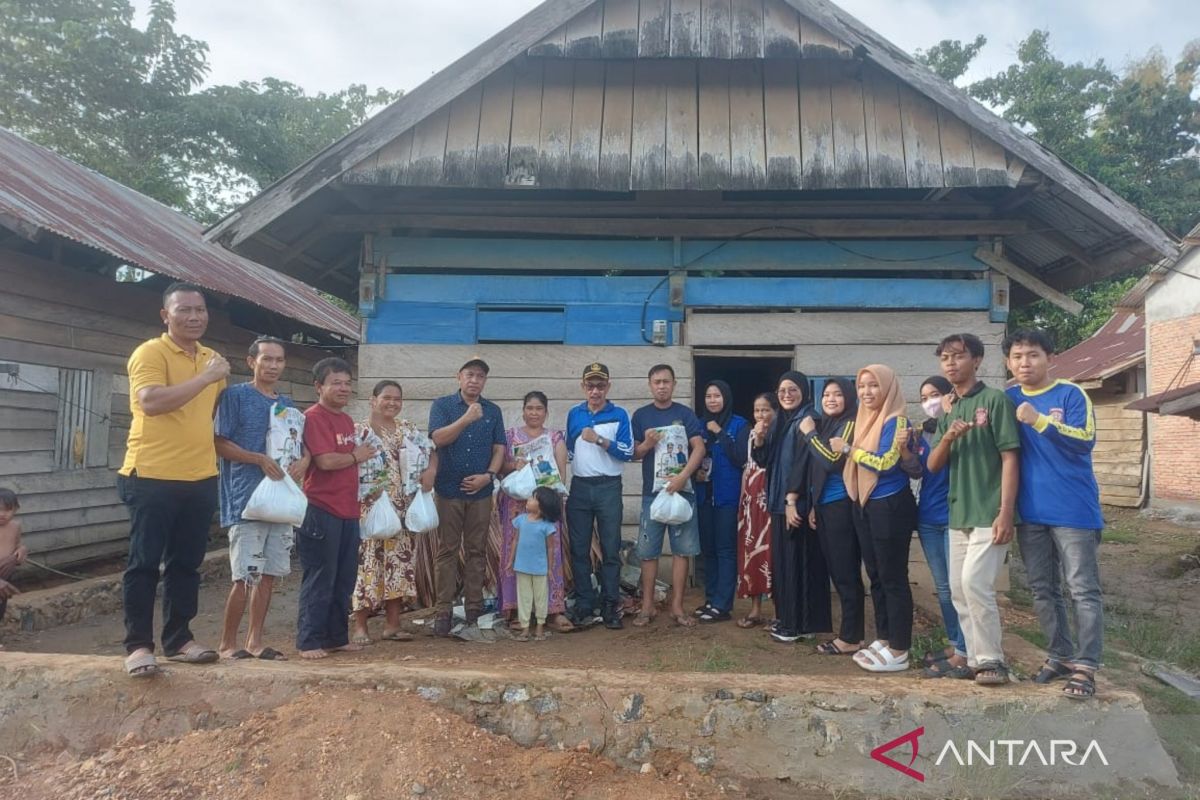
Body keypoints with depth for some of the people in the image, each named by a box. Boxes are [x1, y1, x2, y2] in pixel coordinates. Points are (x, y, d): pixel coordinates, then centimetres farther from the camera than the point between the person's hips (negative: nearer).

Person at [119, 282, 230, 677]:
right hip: (153, 477, -6)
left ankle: (178, 638, 22)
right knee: (144, 563, 0)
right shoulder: (150, 352, -8)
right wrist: (206, 377, -22)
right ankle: (137, 645, 9)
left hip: (201, 478, 7)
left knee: (186, 564, 12)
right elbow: (151, 402, -25)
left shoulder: (212, 359, 14)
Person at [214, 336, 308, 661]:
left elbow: (302, 446, 19)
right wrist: (260, 459, -19)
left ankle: (254, 641, 20)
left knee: (269, 574, 9)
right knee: (246, 576, -7)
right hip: (246, 500, -6)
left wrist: (303, 461, -4)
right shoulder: (235, 396, -2)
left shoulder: (287, 404, 17)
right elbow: (220, 443, -8)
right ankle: (227, 643, 9)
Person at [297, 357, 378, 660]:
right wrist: (357, 456, -7)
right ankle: (309, 641, 9)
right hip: (321, 511, -8)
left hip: (348, 511, 8)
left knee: (344, 580, 13)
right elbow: (325, 460, -21)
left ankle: (337, 637, 23)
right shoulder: (314, 417, -11)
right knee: (319, 580, -1)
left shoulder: (347, 419, 16)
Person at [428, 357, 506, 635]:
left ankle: (474, 608, 13)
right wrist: (466, 418, -22)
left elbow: (499, 448, 7)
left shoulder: (493, 410, 9)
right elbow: (438, 438, -12)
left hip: (481, 492, 2)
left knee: (477, 551, 6)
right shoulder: (442, 405, 2)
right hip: (449, 490, -2)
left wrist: (489, 475, -8)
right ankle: (444, 610, 5)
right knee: (447, 551, 1)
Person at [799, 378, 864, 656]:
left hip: (843, 506, -8)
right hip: (825, 506, 8)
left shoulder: (850, 425, -8)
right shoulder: (825, 426, 15)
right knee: (836, 572, 12)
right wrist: (814, 505, 18)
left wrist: (810, 434, -10)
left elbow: (834, 461, -19)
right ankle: (849, 630, 21)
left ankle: (851, 638, 5)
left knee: (846, 573, -3)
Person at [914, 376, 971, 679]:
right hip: (928, 517, 7)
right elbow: (918, 471, 13)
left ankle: (964, 653, -1)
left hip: (954, 516, -7)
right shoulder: (923, 433, 13)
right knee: (942, 586, 13)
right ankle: (955, 643, 24)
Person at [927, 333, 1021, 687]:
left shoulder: (995, 399, -5)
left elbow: (1009, 458, -10)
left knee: (975, 582, -15)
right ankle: (976, 658, 19)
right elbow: (933, 465, 8)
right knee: (958, 590, 8)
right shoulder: (948, 411, 14)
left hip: (989, 514, -7)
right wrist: (948, 437, -12)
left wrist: (1006, 512, -18)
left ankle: (992, 661, -1)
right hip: (959, 514, 7)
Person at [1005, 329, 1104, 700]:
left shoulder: (1070, 394, -4)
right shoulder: (1008, 399, 8)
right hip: (1031, 512, 5)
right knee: (1042, 590, 11)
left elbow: (1085, 440, -16)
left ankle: (1085, 667, 3)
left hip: (1073, 510, -5)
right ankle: (1060, 656, 24)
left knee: (1083, 590, -1)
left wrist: (1039, 420, -27)